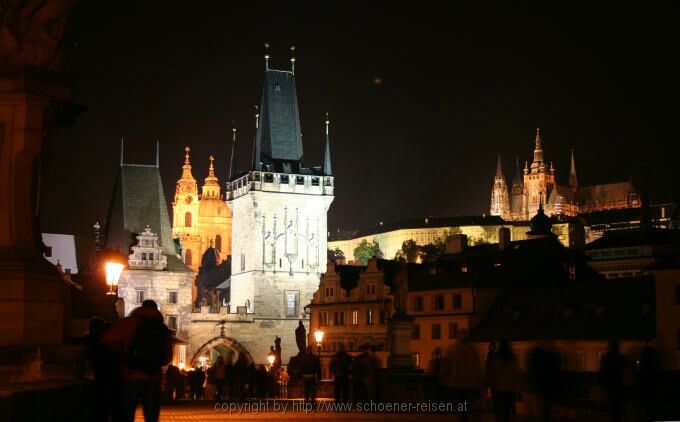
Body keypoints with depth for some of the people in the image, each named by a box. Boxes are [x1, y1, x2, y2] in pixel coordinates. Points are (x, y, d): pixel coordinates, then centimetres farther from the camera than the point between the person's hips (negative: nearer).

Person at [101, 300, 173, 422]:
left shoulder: (130, 322, -1)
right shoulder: (163, 329, 9)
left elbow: (107, 339, -7)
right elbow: (167, 358, 12)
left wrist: (123, 349, 9)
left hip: (132, 377, -2)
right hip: (153, 379, 3)